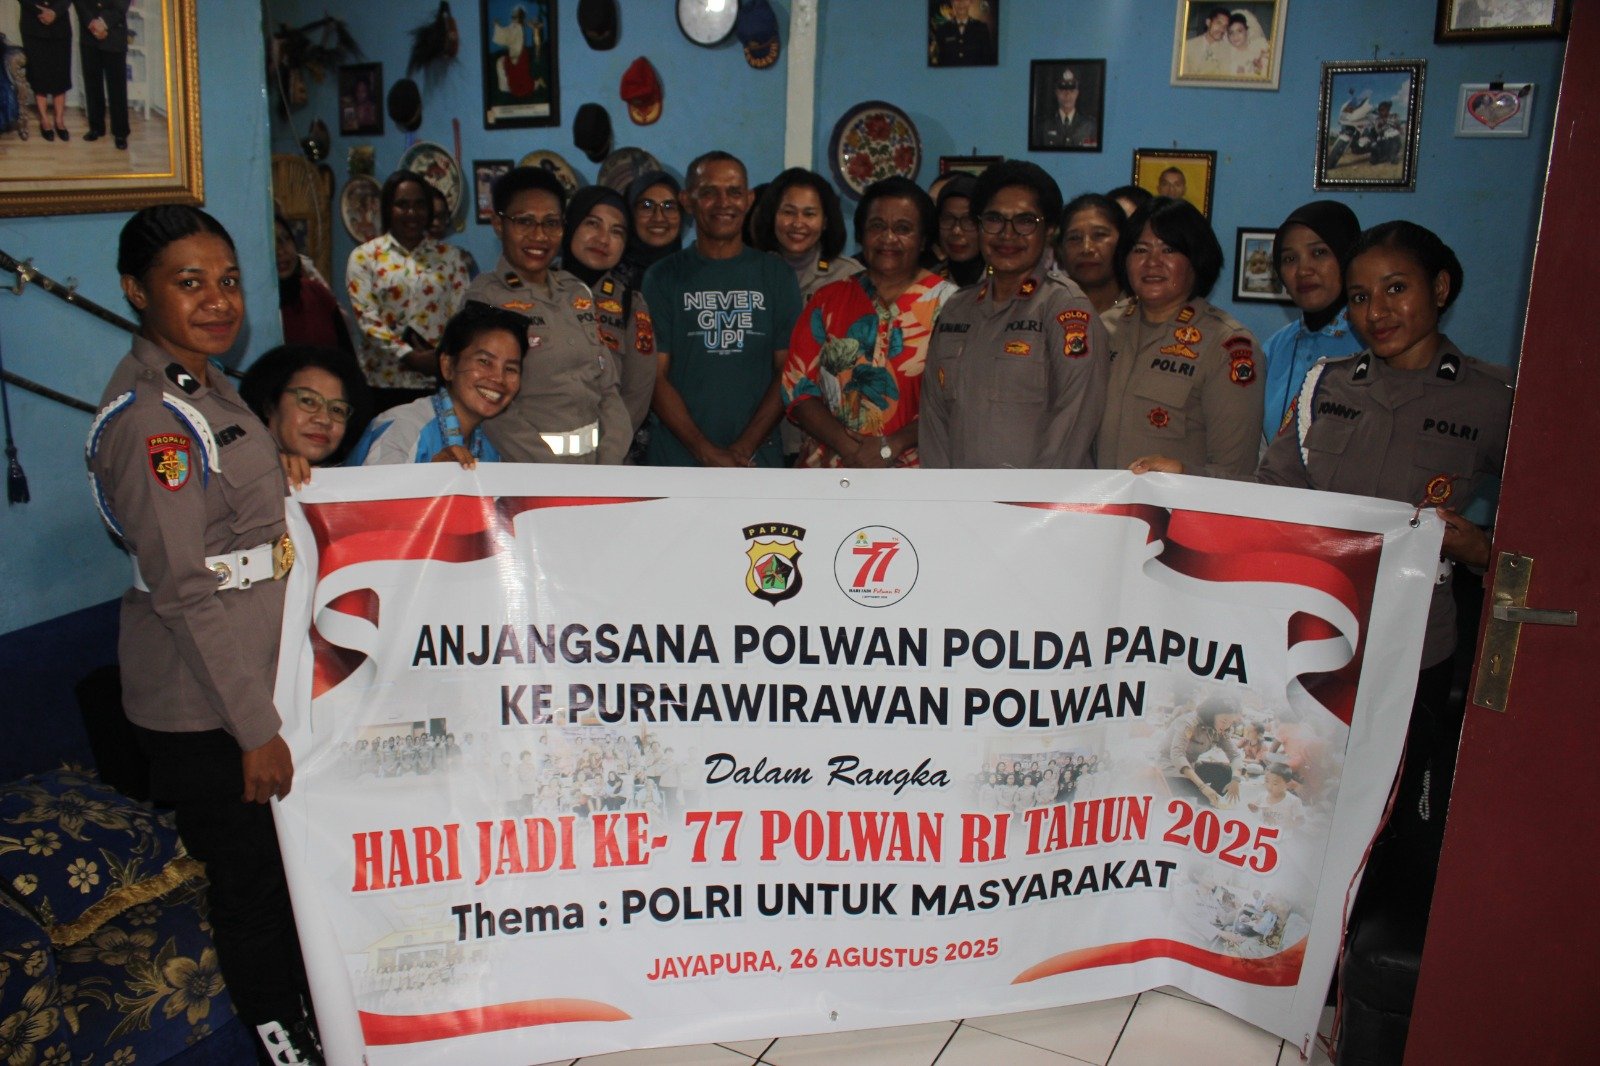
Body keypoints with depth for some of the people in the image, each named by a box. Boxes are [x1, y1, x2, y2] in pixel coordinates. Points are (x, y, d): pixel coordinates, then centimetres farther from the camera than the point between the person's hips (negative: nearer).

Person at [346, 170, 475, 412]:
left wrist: (443, 357, -13)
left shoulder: (450, 256, 12)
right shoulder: (364, 257, 6)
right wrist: (410, 356, -14)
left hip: (440, 381, 1)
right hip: (385, 382, -1)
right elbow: (366, 318, -3)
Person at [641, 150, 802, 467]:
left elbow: (789, 371, 3)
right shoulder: (664, 277, 5)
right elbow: (655, 377, -1)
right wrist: (707, 452, -11)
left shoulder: (777, 275, 8)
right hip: (677, 460, -1)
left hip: (757, 461, 1)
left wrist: (744, 449, -9)